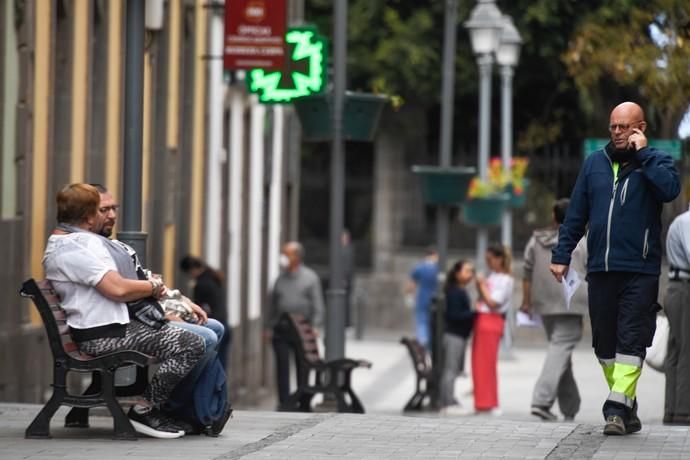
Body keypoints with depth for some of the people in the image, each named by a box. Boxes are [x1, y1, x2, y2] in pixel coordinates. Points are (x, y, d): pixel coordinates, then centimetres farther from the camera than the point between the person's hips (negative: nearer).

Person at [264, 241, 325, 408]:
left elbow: (318, 306, -1)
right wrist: (267, 327, 11)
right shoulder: (281, 278, 11)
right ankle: (284, 402, -3)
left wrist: (315, 327, -11)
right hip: (280, 330, 2)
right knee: (282, 366, -4)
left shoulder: (310, 277, 2)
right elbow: (272, 304, 16)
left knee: (302, 367, 4)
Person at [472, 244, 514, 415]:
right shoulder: (490, 277, 15)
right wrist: (479, 285, 4)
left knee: (487, 363, -8)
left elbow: (492, 303, -16)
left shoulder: (505, 280, -8)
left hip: (492, 321, -9)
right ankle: (482, 403, 12)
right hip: (481, 319, 9)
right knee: (478, 363, 8)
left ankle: (489, 404, -6)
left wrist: (482, 285, -10)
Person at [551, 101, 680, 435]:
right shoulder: (595, 163, 12)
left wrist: (643, 153, -13)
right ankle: (627, 407, 17)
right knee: (604, 343, 7)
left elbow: (670, 189, -19)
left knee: (631, 341, -9)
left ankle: (618, 407, -14)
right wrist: (561, 254, 8)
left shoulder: (654, 162, 4)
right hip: (600, 270, 4)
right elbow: (576, 213, 13)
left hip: (640, 271, -4)